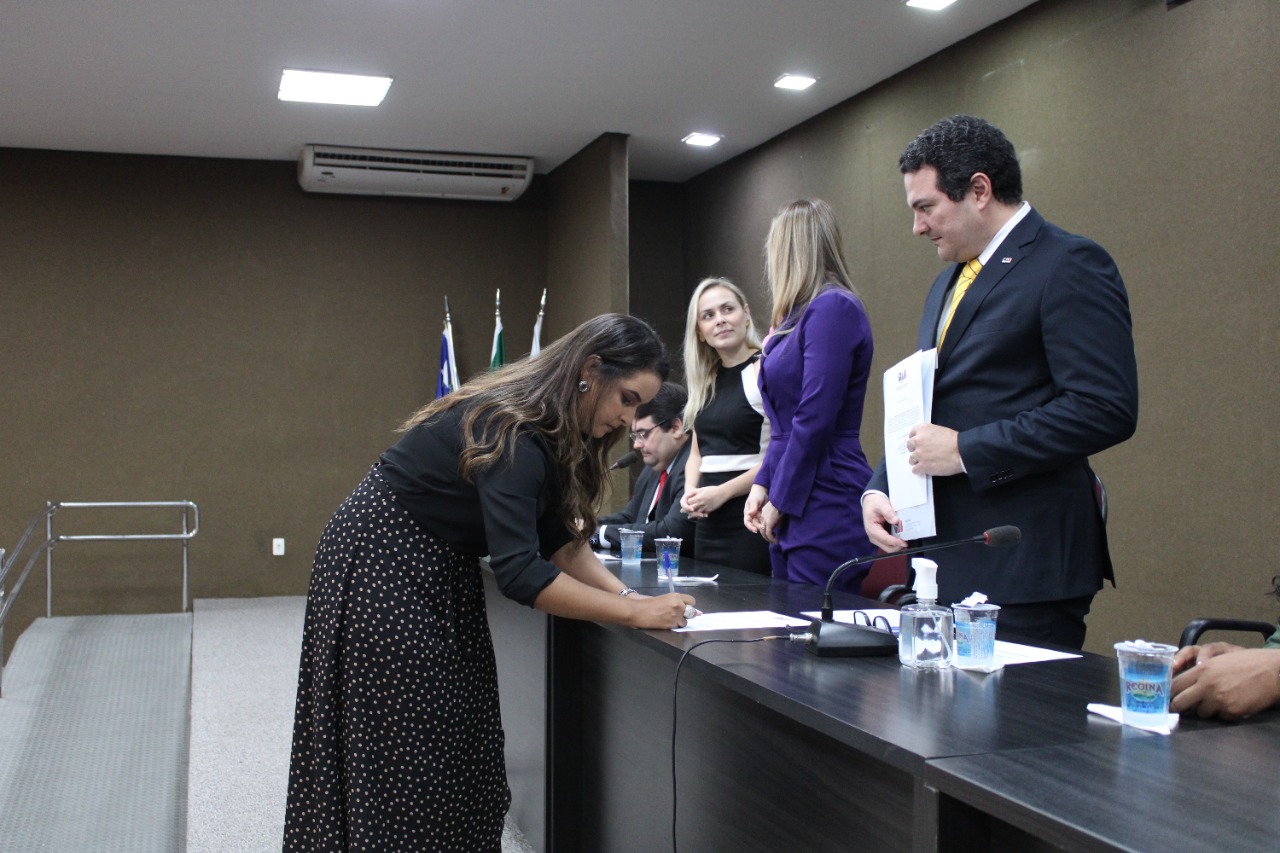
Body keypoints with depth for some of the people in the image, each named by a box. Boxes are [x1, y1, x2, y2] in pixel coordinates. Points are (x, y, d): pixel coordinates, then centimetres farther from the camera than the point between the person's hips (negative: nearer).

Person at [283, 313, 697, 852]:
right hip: (382, 570, -9)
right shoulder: (511, 434, -29)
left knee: (460, 741, 10)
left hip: (441, 575, 9)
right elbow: (519, 574, -35)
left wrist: (626, 592, -11)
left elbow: (560, 540, 3)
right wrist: (634, 614, -30)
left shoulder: (553, 433, -1)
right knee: (404, 760, -3)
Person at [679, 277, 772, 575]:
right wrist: (690, 491, 1)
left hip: (750, 517, -7)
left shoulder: (764, 371, -7)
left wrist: (722, 492, -15)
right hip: (708, 521, 7)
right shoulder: (706, 382, 14)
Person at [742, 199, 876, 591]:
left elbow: (815, 421, -19)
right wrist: (762, 485, 11)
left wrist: (780, 501, -12)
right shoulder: (801, 314, 16)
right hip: (793, 513, 9)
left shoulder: (833, 308, -14)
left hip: (826, 507, -9)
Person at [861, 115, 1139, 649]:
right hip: (948, 561, 8)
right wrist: (879, 489, 6)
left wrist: (965, 450, -18)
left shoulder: (1071, 266, -8)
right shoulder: (949, 283, 20)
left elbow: (1107, 408, -18)